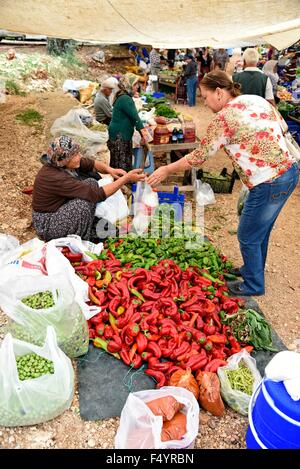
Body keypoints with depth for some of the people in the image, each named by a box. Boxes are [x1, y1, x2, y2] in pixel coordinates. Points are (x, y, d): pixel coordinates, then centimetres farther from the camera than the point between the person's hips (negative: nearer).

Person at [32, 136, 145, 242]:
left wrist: (110, 170, -16)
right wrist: (126, 178, -31)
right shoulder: (54, 177, -34)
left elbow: (92, 163, 4)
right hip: (47, 225, -9)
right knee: (83, 203, -31)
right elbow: (97, 194, -34)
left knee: (91, 182, -2)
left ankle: (94, 230, 4)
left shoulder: (60, 163, -11)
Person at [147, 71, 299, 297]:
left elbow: (199, 156, -10)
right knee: (261, 231, 25)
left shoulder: (223, 119, -16)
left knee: (248, 237, 11)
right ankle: (253, 269, 46)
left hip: (268, 185, -9)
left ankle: (253, 285, 30)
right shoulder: (258, 99, 7)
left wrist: (166, 170, 1)